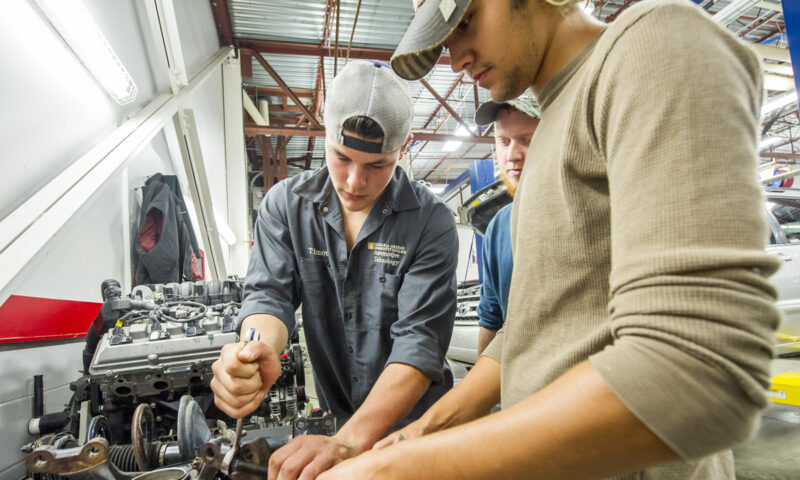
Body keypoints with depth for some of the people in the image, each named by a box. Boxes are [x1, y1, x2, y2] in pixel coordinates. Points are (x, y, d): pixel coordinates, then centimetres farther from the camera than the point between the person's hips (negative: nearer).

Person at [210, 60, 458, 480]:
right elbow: (270, 294, -13)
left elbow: (420, 340, -25)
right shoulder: (285, 204, -9)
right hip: (332, 418, 3)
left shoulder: (431, 222, -19)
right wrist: (258, 349, -37)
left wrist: (349, 442, -37)